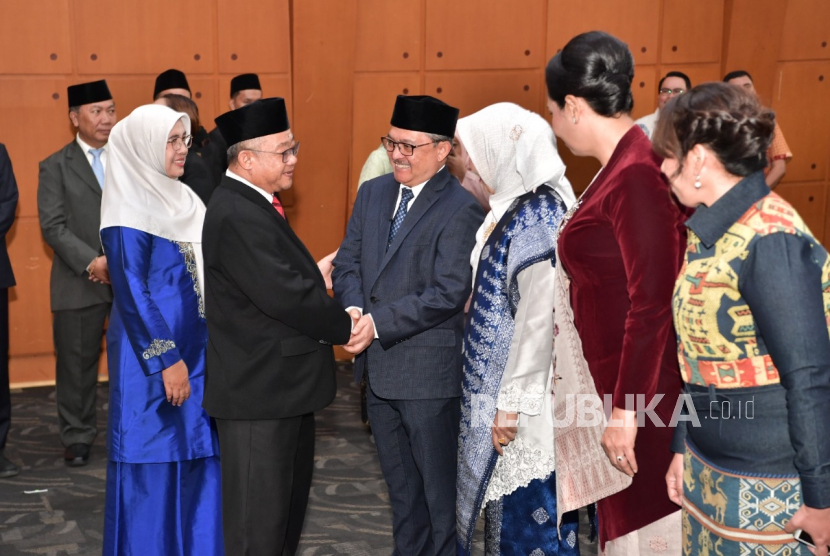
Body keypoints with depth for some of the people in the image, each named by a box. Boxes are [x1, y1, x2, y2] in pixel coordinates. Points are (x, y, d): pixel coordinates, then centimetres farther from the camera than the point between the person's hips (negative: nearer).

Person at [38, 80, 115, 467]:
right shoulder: (55, 167, 3)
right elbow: (53, 226, -6)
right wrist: (92, 262, -17)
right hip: (80, 283, -1)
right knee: (77, 361, 5)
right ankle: (77, 438, 19)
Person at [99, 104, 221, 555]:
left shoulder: (180, 200, 11)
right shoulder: (130, 212, -13)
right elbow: (131, 293, -17)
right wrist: (166, 359, -17)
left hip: (194, 349, 8)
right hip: (150, 354, -8)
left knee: (196, 456, 11)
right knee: (154, 463, 2)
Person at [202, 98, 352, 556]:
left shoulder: (253, 204, 11)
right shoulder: (237, 216, -23)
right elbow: (288, 298, -27)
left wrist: (313, 276, -2)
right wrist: (348, 327, -14)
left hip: (281, 386, 11)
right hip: (259, 392, -11)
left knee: (288, 501, 22)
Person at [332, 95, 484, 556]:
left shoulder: (461, 211, -15)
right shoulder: (372, 193, 7)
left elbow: (449, 293, -21)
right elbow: (348, 263, 8)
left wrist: (378, 323, -22)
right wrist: (355, 310, -11)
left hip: (429, 369, -7)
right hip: (379, 366, 7)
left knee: (440, 485, 7)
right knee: (400, 482, 21)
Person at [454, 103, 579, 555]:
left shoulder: (537, 217, -19)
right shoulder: (513, 208, 9)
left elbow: (539, 318, -22)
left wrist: (511, 404, -20)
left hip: (526, 398, -9)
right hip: (497, 386, 9)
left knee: (526, 501, 3)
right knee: (504, 496, 18)